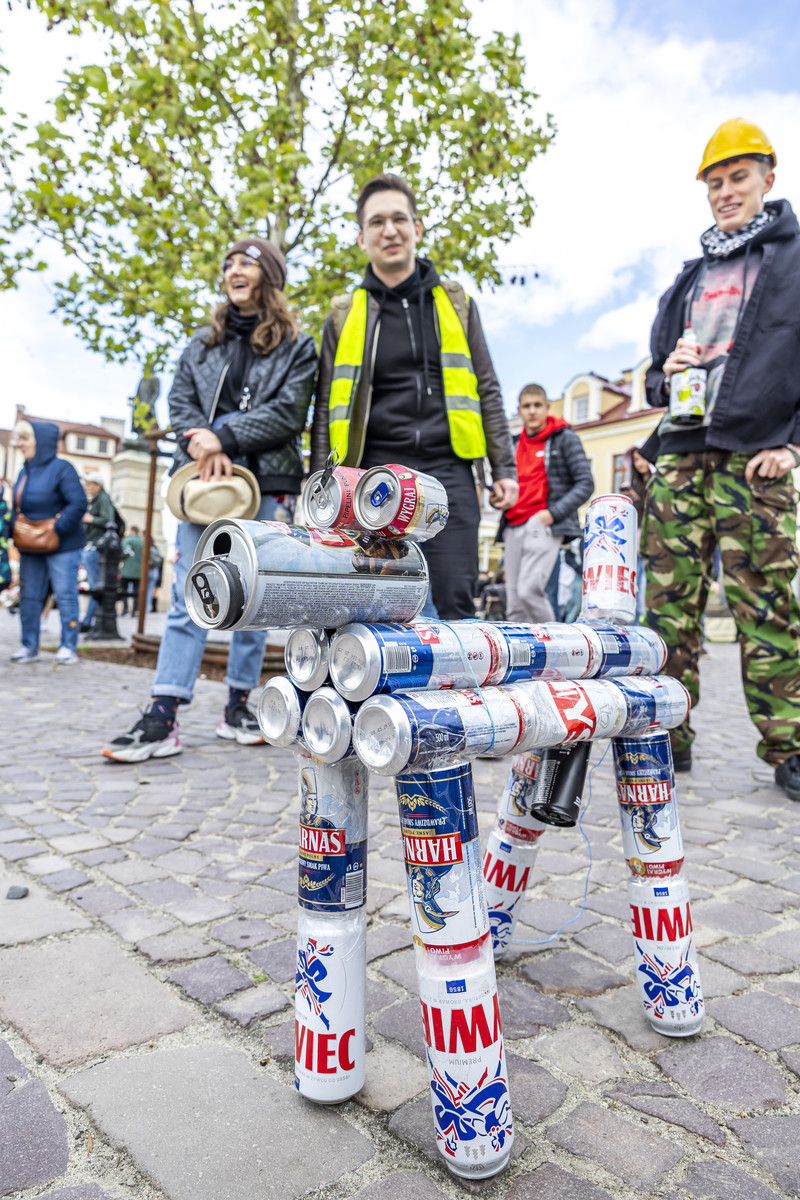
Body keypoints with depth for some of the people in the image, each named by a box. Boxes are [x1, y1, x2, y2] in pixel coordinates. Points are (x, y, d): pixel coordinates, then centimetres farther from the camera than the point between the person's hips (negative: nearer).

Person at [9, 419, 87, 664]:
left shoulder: (61, 468, -11)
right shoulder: (25, 472, 12)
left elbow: (78, 503, -19)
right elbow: (17, 507, 19)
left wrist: (57, 529, -20)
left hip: (62, 547, -7)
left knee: (65, 595, -2)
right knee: (29, 597, 8)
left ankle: (69, 647, 6)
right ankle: (29, 647, 16)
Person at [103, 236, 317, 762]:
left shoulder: (296, 344, 8)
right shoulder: (204, 341, 21)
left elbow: (288, 412, -5)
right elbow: (180, 401, 11)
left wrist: (224, 438, -13)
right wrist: (203, 445, -10)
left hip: (266, 482, -2)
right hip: (205, 479, 3)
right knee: (189, 596, -5)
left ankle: (239, 706, 13)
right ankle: (163, 718, -7)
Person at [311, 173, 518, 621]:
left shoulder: (455, 302, 14)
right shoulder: (346, 314, 12)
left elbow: (487, 390, 14)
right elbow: (326, 409, 12)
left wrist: (504, 468, 7)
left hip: (448, 471, 0)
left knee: (456, 604, -3)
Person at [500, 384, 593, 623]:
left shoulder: (565, 438, 5)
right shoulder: (515, 444, 20)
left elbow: (585, 483, 0)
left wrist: (553, 513, -12)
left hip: (544, 525, -6)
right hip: (513, 526, 6)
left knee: (529, 590, -21)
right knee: (514, 604, 2)